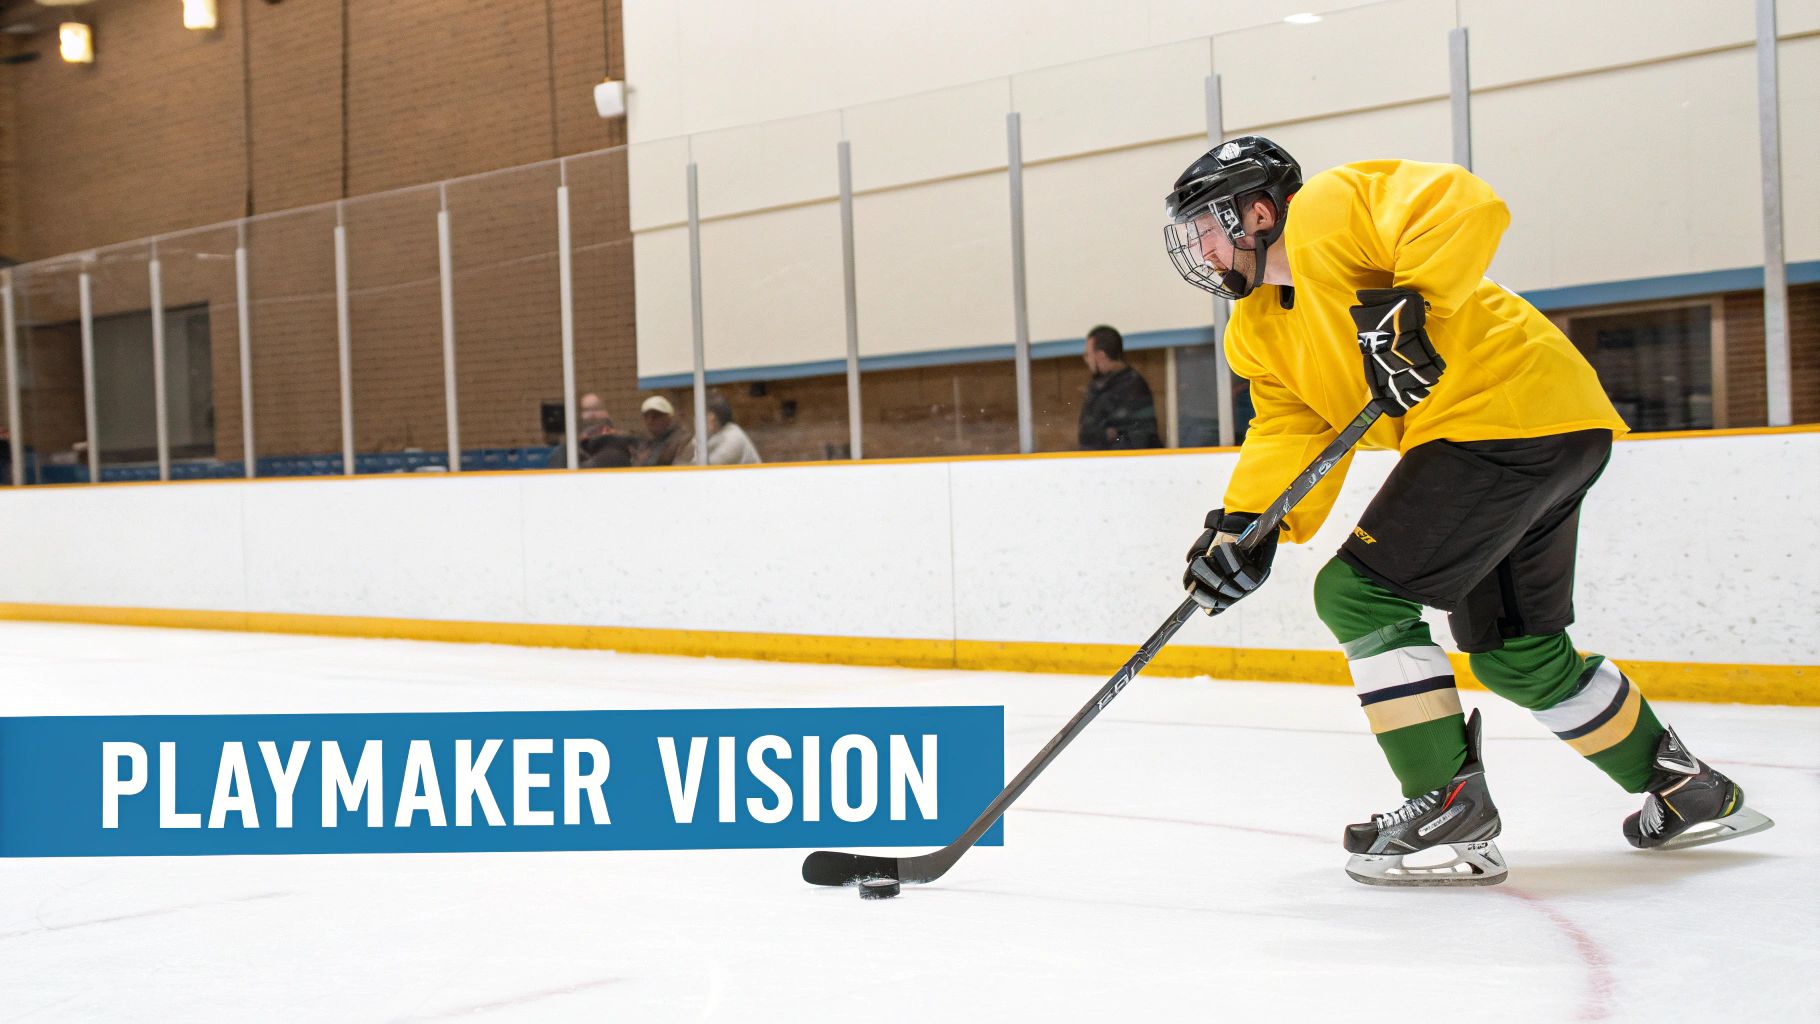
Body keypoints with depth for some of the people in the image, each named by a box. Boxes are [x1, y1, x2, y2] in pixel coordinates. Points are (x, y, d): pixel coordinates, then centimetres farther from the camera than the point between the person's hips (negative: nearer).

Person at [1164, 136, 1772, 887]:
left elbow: (1465, 206, -23)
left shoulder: (1327, 212, -9)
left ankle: (1451, 803, -9)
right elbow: (1291, 433, 8)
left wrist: (1411, 304, -31)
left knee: (1360, 590, -12)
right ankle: (1691, 792, 33)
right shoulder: (1261, 332, 17)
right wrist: (1246, 526, -7)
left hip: (1513, 406, -11)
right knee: (1516, 652, 19)